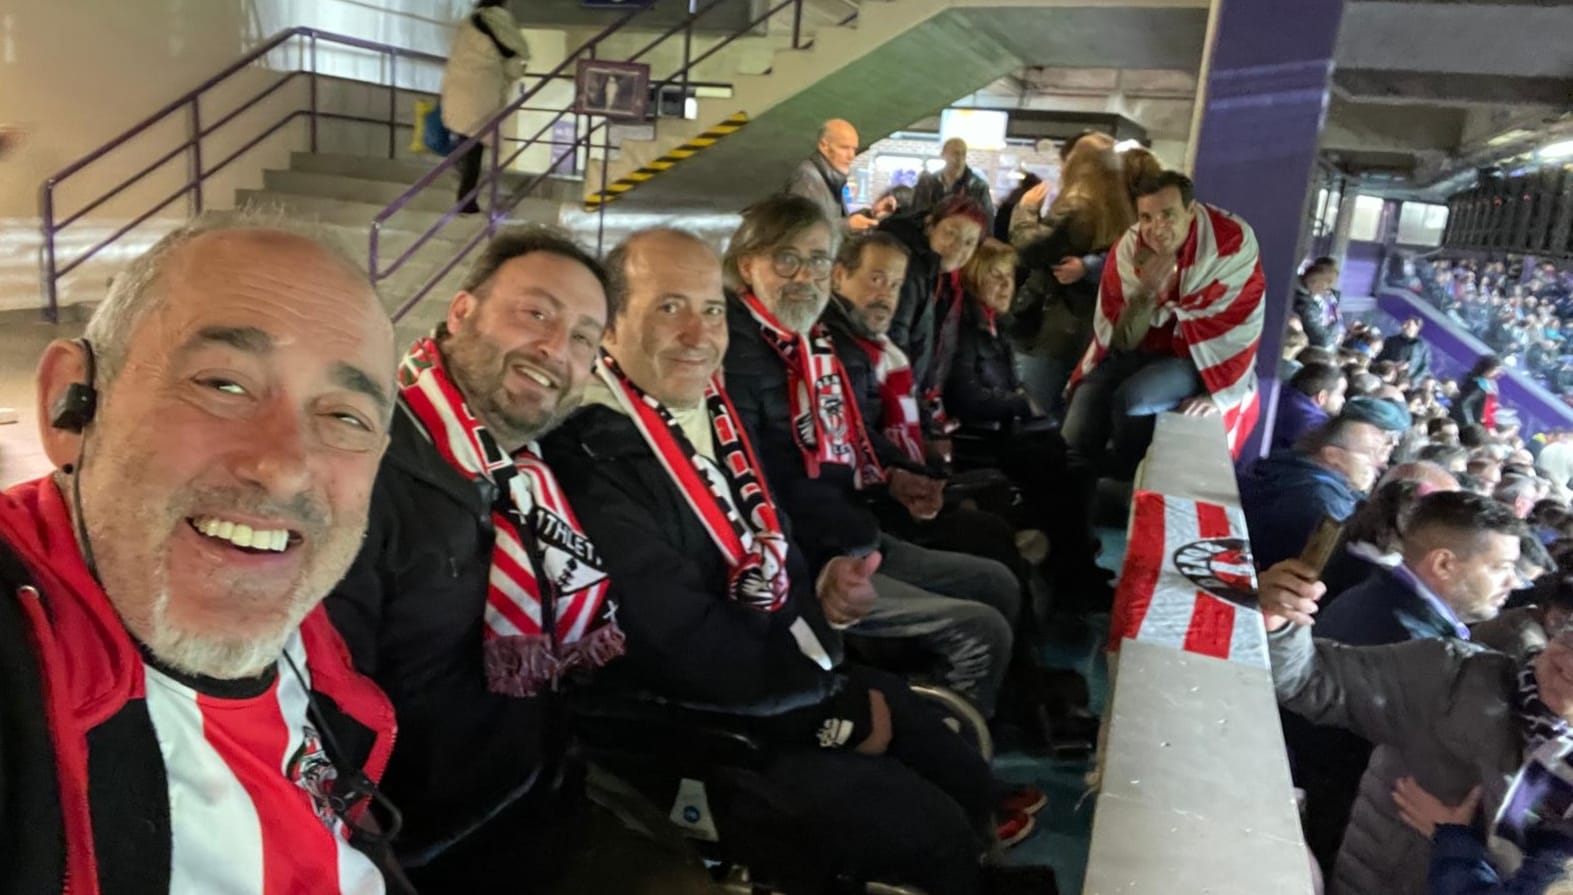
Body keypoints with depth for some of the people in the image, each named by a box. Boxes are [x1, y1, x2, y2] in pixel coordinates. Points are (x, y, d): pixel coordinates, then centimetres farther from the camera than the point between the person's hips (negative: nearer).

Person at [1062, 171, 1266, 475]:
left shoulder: (1233, 242, -20)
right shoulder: (1128, 249, -11)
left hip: (1202, 359, -3)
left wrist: (1222, 392, -14)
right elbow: (1121, 340, -10)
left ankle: (1127, 482, -2)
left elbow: (1240, 327, -14)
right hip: (1142, 350, 3)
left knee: (1131, 400, -28)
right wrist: (1148, 290, -27)